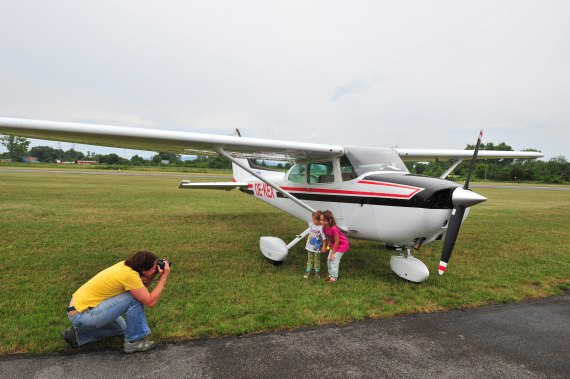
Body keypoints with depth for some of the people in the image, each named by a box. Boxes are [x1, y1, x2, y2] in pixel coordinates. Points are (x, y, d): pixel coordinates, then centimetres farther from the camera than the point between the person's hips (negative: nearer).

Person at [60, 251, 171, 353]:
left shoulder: (125, 265, -3)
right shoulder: (129, 275, -27)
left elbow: (142, 287, 9)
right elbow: (150, 301, -25)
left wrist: (155, 274, -5)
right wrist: (164, 276, -20)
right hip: (82, 316, -9)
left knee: (120, 328, 26)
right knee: (135, 297, -18)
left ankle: (77, 335, 21)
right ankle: (134, 341, -5)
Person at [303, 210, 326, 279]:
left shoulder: (322, 228, -24)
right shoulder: (311, 224, -7)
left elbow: (324, 239, -18)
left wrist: (323, 247, -14)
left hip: (317, 247, -5)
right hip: (310, 246, 5)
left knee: (317, 260, 13)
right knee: (310, 260, 16)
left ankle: (317, 272, 28)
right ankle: (308, 271, 25)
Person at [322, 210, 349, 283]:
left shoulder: (333, 228, -36)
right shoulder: (324, 228, -13)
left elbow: (337, 241, -27)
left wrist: (333, 253, -19)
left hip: (342, 244, -8)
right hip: (334, 244, 8)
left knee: (334, 260, -7)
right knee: (329, 259, 10)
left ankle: (334, 277, 8)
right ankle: (331, 275, 25)